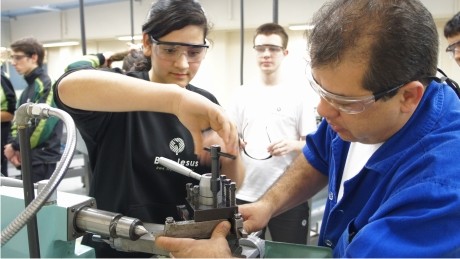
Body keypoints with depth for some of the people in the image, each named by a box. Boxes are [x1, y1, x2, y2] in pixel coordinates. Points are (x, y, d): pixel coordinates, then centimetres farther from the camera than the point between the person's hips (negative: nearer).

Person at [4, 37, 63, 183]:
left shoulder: (46, 85, -13)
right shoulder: (29, 87, 14)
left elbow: (42, 126, -22)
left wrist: (15, 146, -11)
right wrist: (12, 145, -2)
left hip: (42, 161, -9)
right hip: (29, 159, 9)